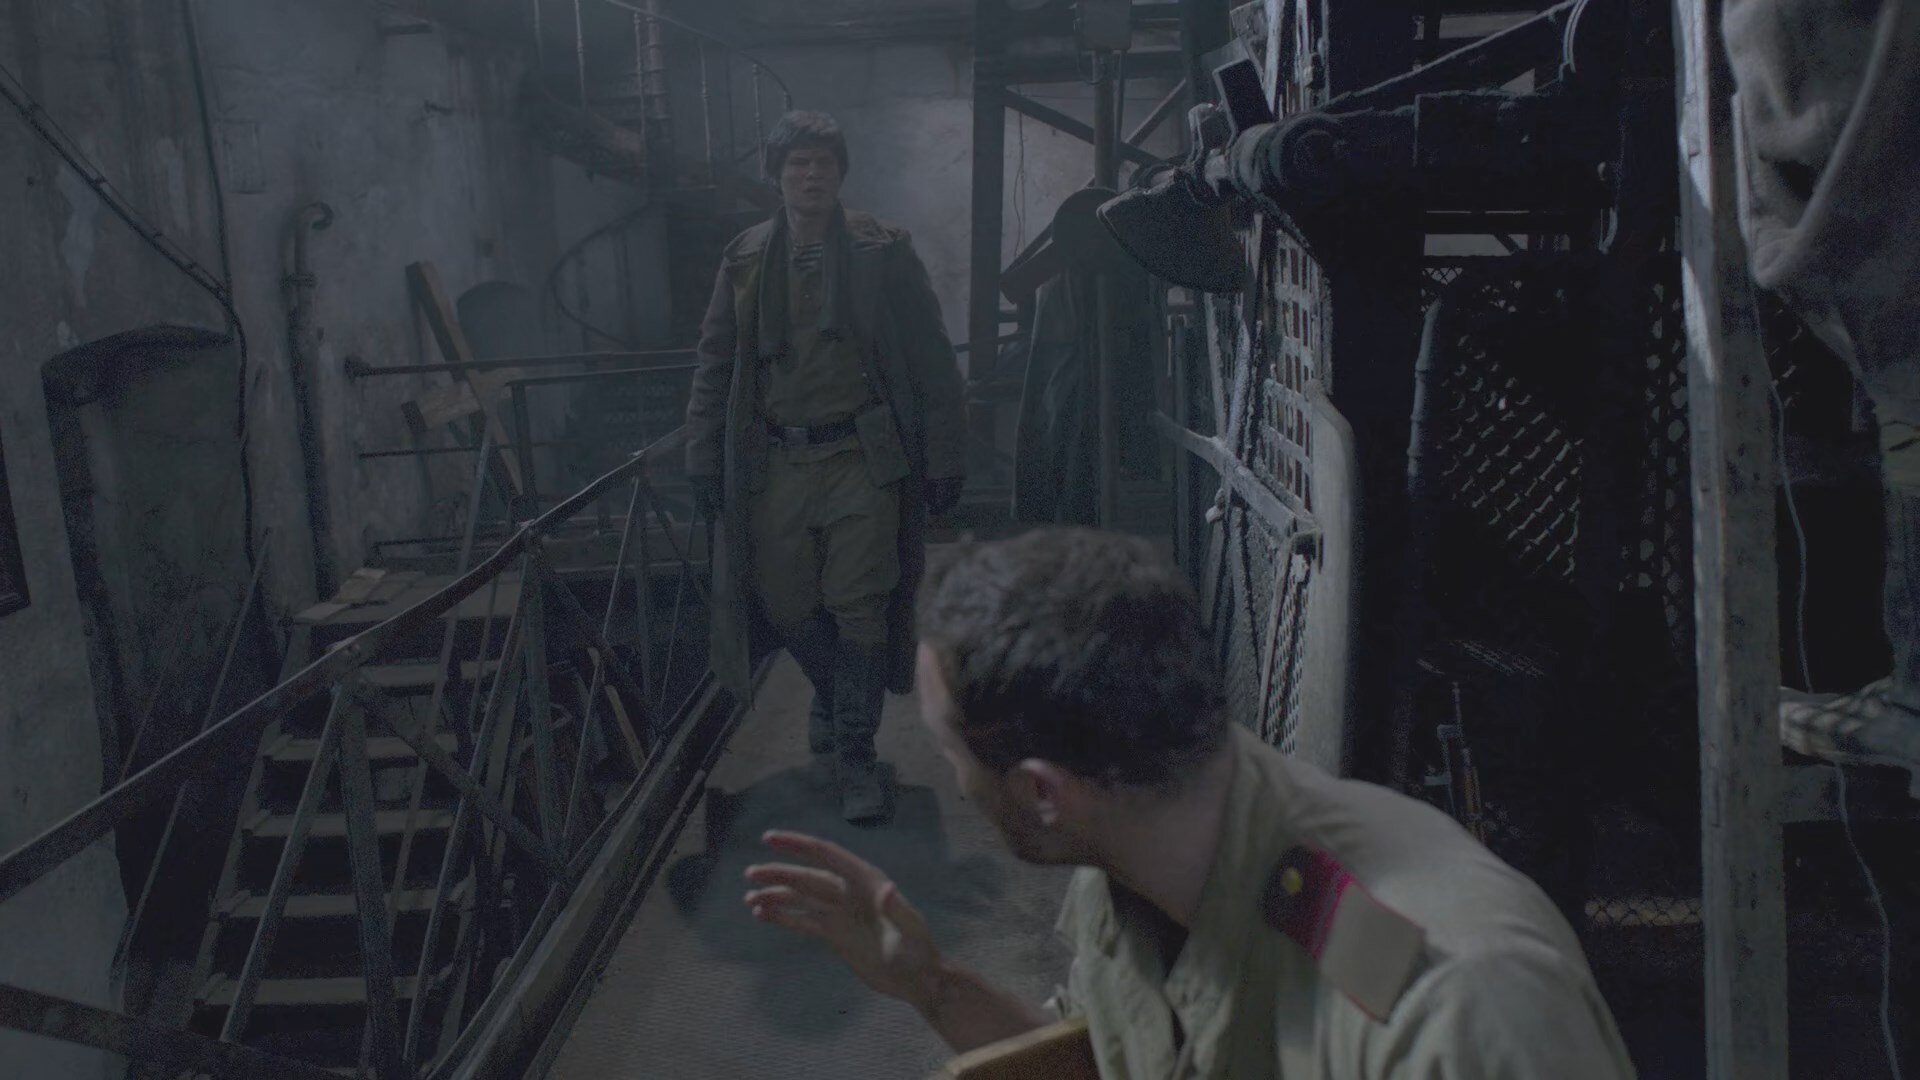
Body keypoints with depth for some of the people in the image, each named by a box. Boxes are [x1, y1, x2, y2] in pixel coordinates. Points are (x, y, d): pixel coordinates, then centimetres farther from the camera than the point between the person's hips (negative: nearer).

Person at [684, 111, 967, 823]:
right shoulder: (745, 261, 8)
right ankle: (834, 703, 37)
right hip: (774, 463, 3)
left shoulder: (883, 254, 1)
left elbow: (932, 363, 1)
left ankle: (854, 754, 9)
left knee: (859, 607, -4)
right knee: (787, 604, 7)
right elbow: (714, 367, 13)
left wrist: (946, 459, -3)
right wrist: (703, 462, 7)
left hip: (862, 458, -3)